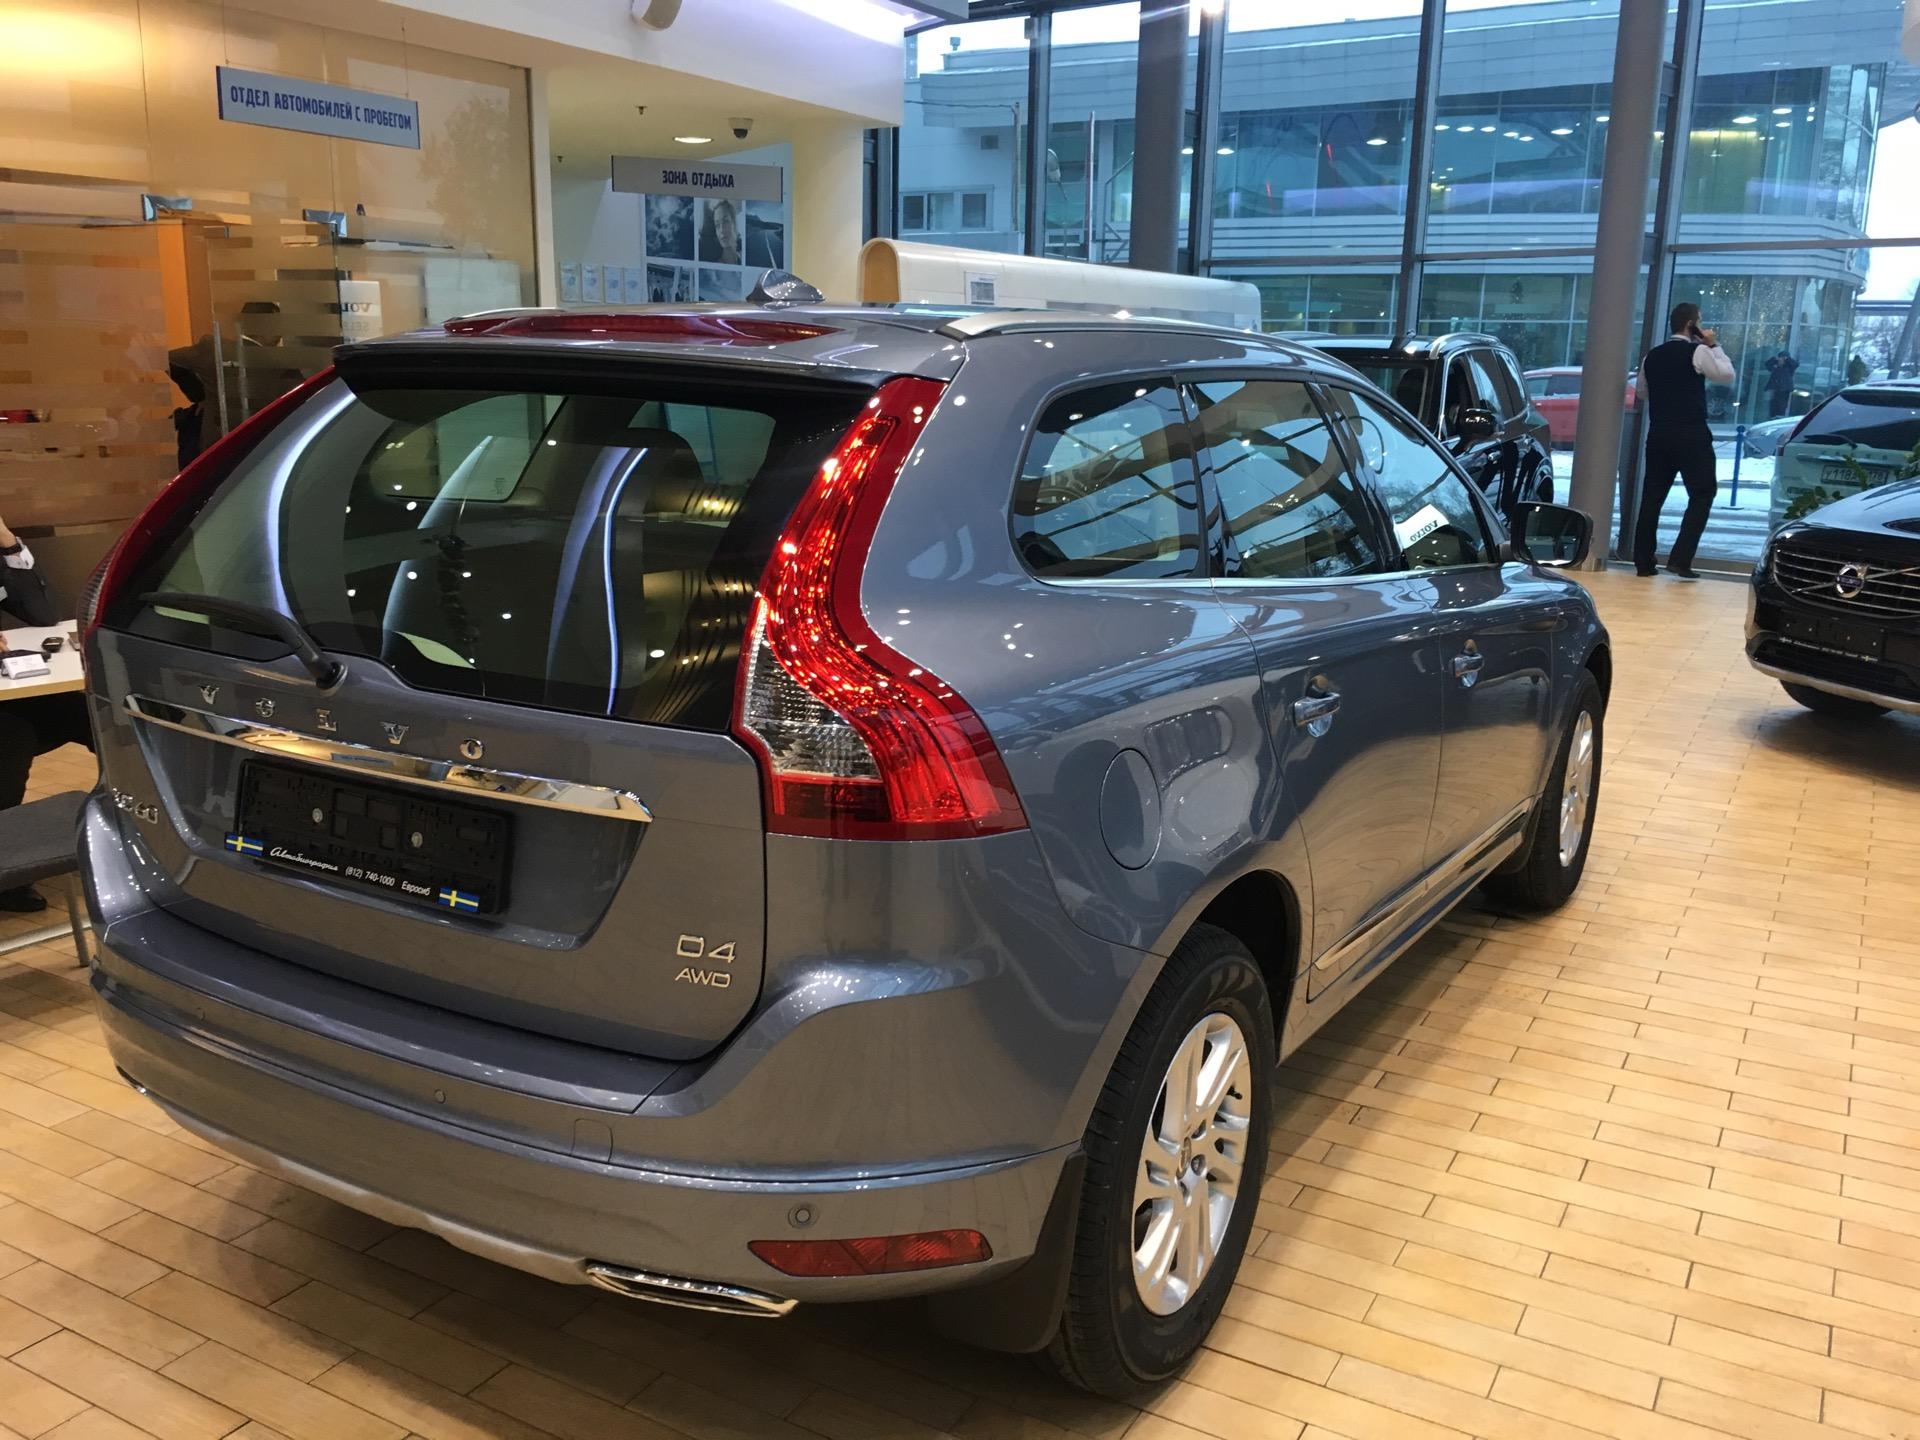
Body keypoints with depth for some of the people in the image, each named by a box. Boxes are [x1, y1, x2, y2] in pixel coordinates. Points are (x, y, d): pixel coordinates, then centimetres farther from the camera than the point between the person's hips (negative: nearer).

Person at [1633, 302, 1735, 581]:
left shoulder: (1652, 356, 10)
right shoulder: (1697, 351, -8)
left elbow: (1643, 391, 21)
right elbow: (1727, 375, 0)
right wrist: (1714, 346, 7)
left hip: (1659, 434, 6)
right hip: (1691, 435, -6)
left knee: (1652, 496, 9)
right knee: (1702, 494, 3)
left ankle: (1643, 562, 9)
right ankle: (1680, 559, -7)